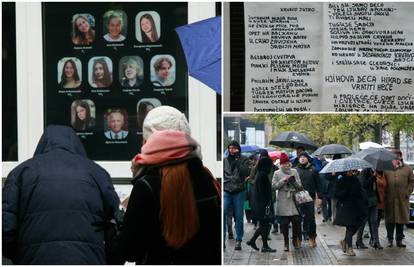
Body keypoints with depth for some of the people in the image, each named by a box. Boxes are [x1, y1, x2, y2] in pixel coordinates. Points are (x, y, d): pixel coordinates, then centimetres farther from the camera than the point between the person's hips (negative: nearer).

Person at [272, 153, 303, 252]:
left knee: (296, 221, -1)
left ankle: (296, 240, 17)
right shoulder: (277, 173, 4)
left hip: (294, 200, 2)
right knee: (284, 223, -2)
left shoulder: (294, 172, 10)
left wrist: (294, 181, -10)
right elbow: (273, 186, -3)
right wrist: (283, 180, -12)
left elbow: (300, 186, 9)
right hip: (283, 202, -2)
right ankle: (286, 243, 9)